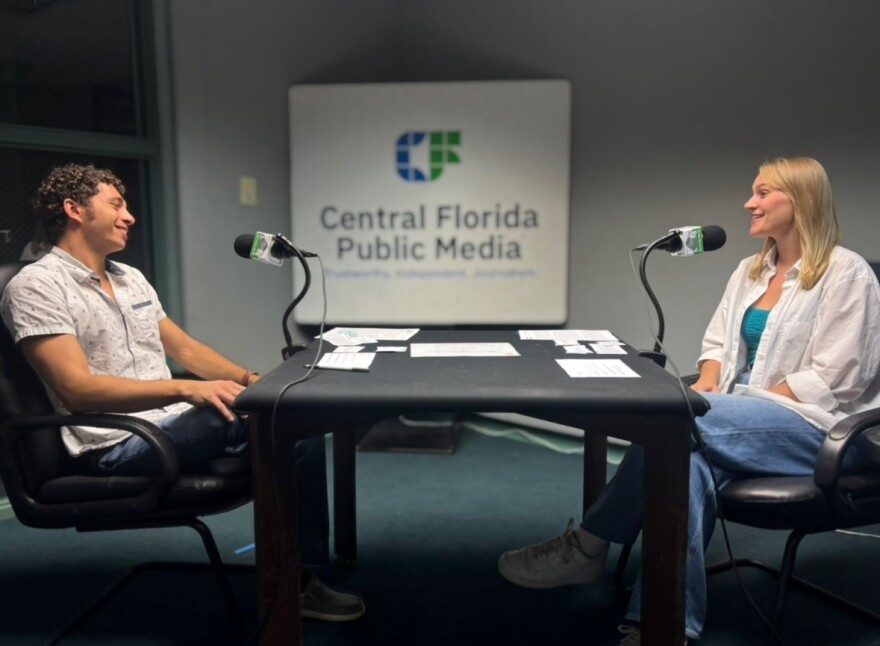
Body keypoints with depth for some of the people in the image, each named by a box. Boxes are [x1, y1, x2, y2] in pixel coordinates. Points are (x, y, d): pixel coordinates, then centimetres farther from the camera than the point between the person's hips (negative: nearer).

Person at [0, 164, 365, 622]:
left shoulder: (131, 277, 18)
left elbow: (186, 349, 18)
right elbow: (78, 388, -19)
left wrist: (252, 380, 1)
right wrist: (187, 390, -28)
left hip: (173, 423, 8)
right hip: (117, 444, -8)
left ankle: (298, 572, -5)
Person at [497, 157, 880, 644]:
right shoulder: (750, 271, 15)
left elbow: (829, 381, -13)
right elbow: (717, 342, 15)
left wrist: (732, 402, -18)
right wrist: (708, 384, -7)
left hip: (819, 428, -6)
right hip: (745, 421, 6)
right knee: (690, 456, -31)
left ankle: (588, 545, -19)